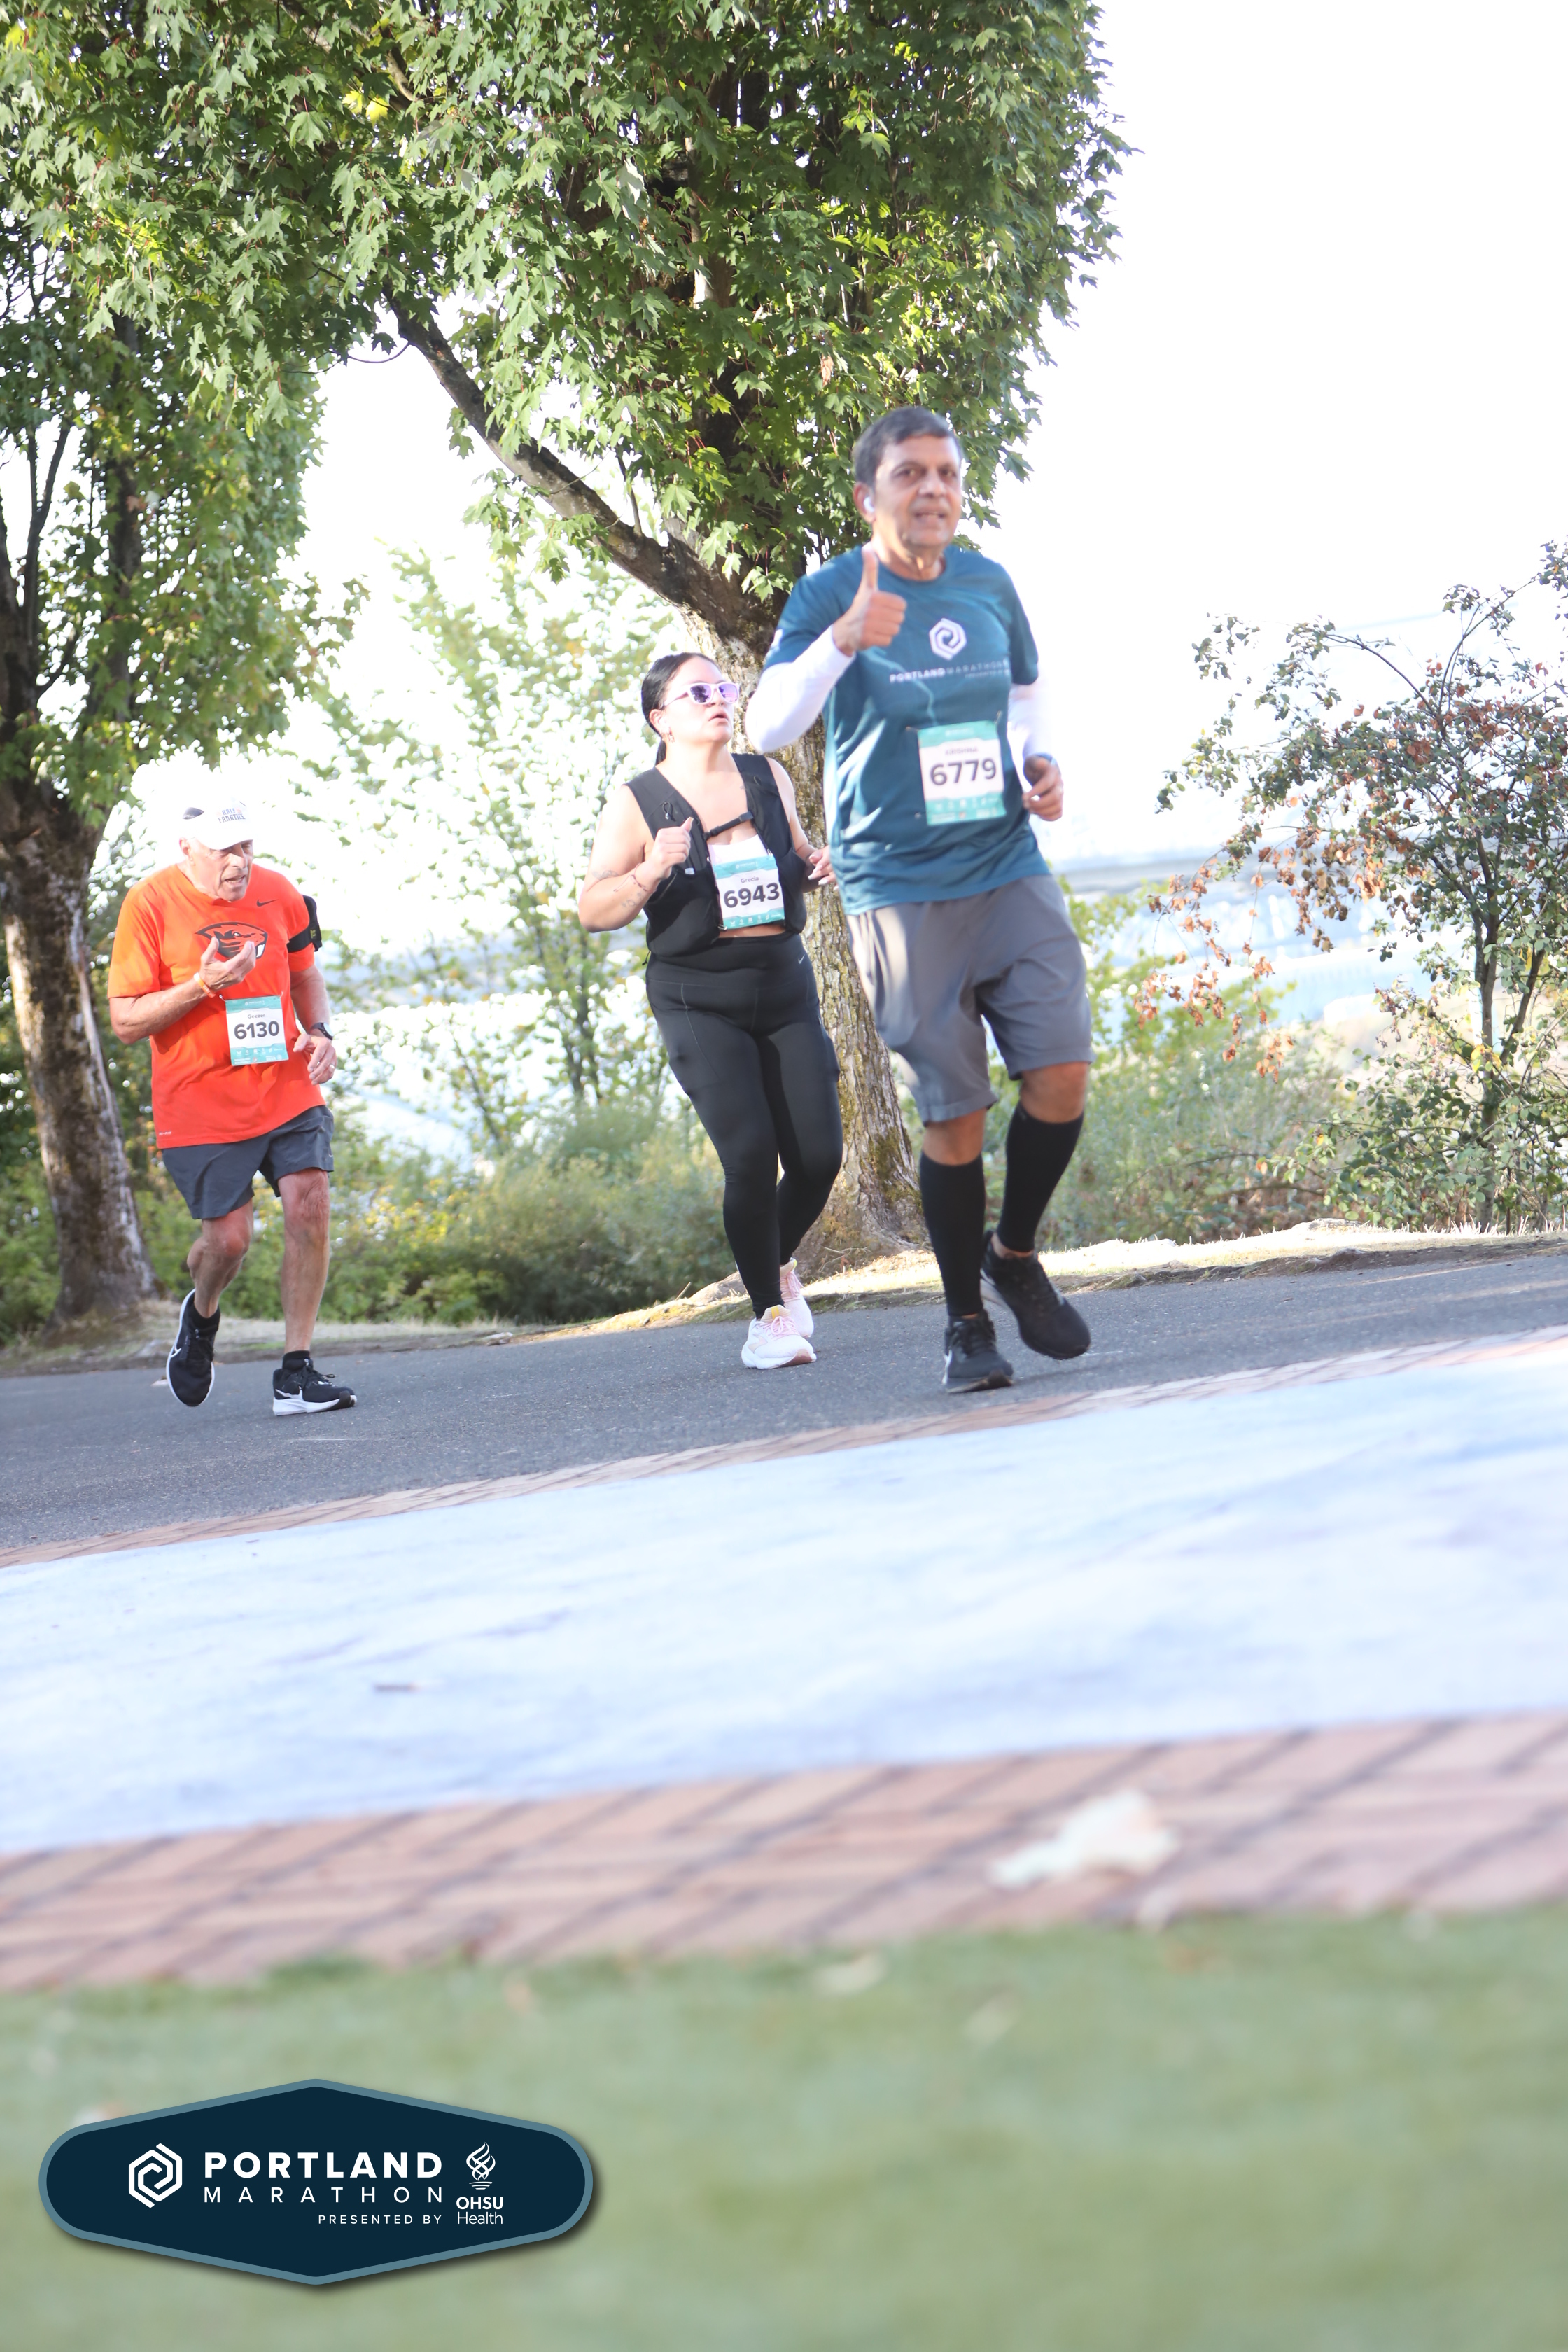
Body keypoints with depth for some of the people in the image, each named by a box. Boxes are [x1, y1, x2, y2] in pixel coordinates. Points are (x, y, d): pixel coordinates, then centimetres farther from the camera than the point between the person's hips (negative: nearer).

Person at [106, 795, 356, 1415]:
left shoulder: (276, 893, 3)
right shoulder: (149, 905, -10)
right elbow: (125, 1021, -9)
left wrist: (318, 1031, 1)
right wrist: (202, 986, -23)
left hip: (287, 1086, 3)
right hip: (201, 1102, -3)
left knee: (309, 1205, -11)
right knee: (228, 1236, -6)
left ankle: (296, 1373, -4)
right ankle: (201, 1315, 31)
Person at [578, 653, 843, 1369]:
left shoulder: (767, 778, 9)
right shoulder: (636, 803, -4)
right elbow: (593, 910, -6)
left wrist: (815, 866, 1)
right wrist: (650, 872, -23)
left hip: (784, 985, 4)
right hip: (698, 1000, -4)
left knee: (819, 1153, -5)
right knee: (750, 1153, -18)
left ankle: (779, 1264, 26)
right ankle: (768, 1314, -3)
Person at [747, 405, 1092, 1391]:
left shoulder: (989, 585, 8)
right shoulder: (830, 595, -7)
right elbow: (768, 728, -19)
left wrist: (1040, 762, 7)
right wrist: (842, 641, -35)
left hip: (1010, 867, 4)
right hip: (901, 890, -4)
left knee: (1062, 1075, -8)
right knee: (954, 1113, -3)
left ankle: (1015, 1252, 18)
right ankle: (967, 1321, 13)